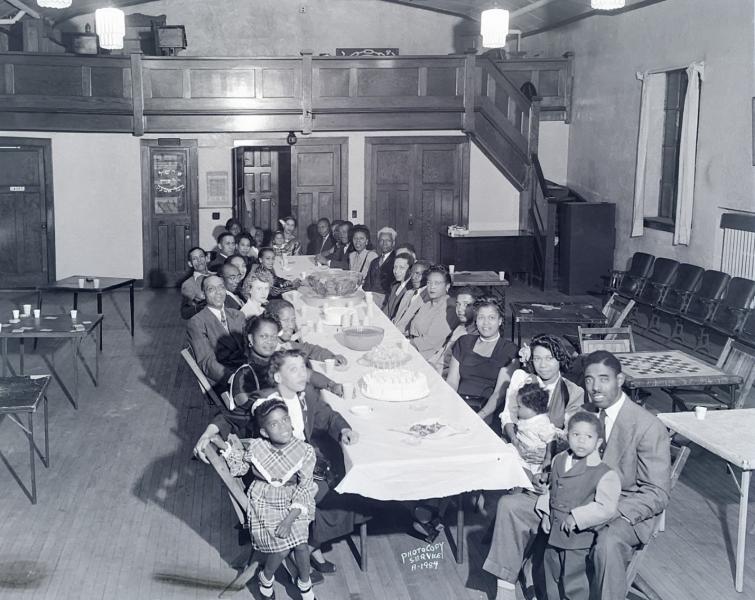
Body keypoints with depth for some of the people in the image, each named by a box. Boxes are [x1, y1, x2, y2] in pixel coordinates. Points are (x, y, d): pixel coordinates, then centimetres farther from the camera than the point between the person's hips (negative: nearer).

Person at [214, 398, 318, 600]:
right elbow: (238, 470, 7)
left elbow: (304, 488, -12)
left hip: (293, 503, 1)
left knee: (300, 544, -16)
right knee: (281, 548, -14)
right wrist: (226, 448, -8)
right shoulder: (255, 448, -12)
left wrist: (289, 519, -19)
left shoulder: (305, 451, -15)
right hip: (264, 502, -1)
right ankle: (266, 578, 19)